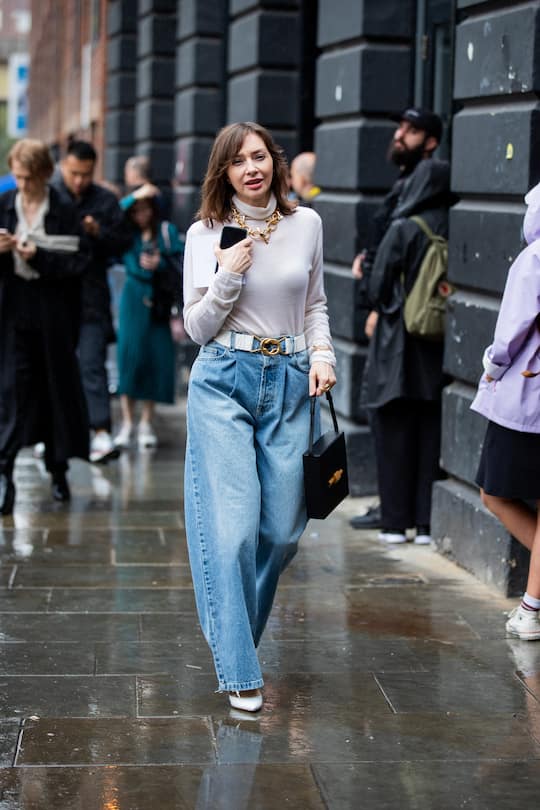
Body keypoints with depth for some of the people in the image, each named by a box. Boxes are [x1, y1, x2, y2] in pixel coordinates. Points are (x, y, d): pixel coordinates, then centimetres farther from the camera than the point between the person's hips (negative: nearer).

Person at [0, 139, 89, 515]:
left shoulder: (65, 211, -3)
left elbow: (75, 261, -8)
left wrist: (38, 256, -20)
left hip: (53, 311, -1)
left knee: (56, 386, 8)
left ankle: (58, 469, 22)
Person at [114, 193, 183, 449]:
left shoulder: (167, 231, 8)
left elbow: (178, 262, -1)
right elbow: (133, 268, -6)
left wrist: (158, 263, -16)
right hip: (134, 302, -1)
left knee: (157, 357, -3)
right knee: (129, 354, -9)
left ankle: (146, 423, 6)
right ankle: (127, 423, -5)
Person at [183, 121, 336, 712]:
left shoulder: (306, 224, 7)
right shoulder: (205, 234, 0)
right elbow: (197, 327, 1)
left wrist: (322, 354, 1)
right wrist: (229, 276, -14)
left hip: (290, 382, 3)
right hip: (224, 382, -3)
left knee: (283, 528, 3)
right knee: (234, 524, -10)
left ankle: (232, 626, 29)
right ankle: (238, 669, -1)